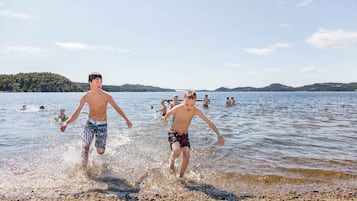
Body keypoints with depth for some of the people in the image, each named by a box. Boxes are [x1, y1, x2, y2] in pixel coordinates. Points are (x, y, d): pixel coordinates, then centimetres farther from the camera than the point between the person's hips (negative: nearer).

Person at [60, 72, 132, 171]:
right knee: (85, 146, -10)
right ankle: (84, 169, 8)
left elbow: (117, 108, -1)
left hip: (102, 125, -1)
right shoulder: (86, 97, -9)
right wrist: (66, 122, -21)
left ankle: (100, 144, 37)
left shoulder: (106, 96, -15)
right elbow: (77, 112, -6)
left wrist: (126, 120, 6)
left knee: (100, 152, -1)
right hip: (90, 123, 2)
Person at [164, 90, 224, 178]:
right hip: (173, 133, -3)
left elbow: (209, 122, -18)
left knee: (187, 155, -11)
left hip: (184, 135, 3)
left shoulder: (196, 110, -20)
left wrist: (219, 135, -21)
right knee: (177, 152, -28)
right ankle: (171, 159, 9)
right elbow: (169, 112, -1)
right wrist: (165, 119, 22)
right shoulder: (177, 109, -26)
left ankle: (181, 177, 9)